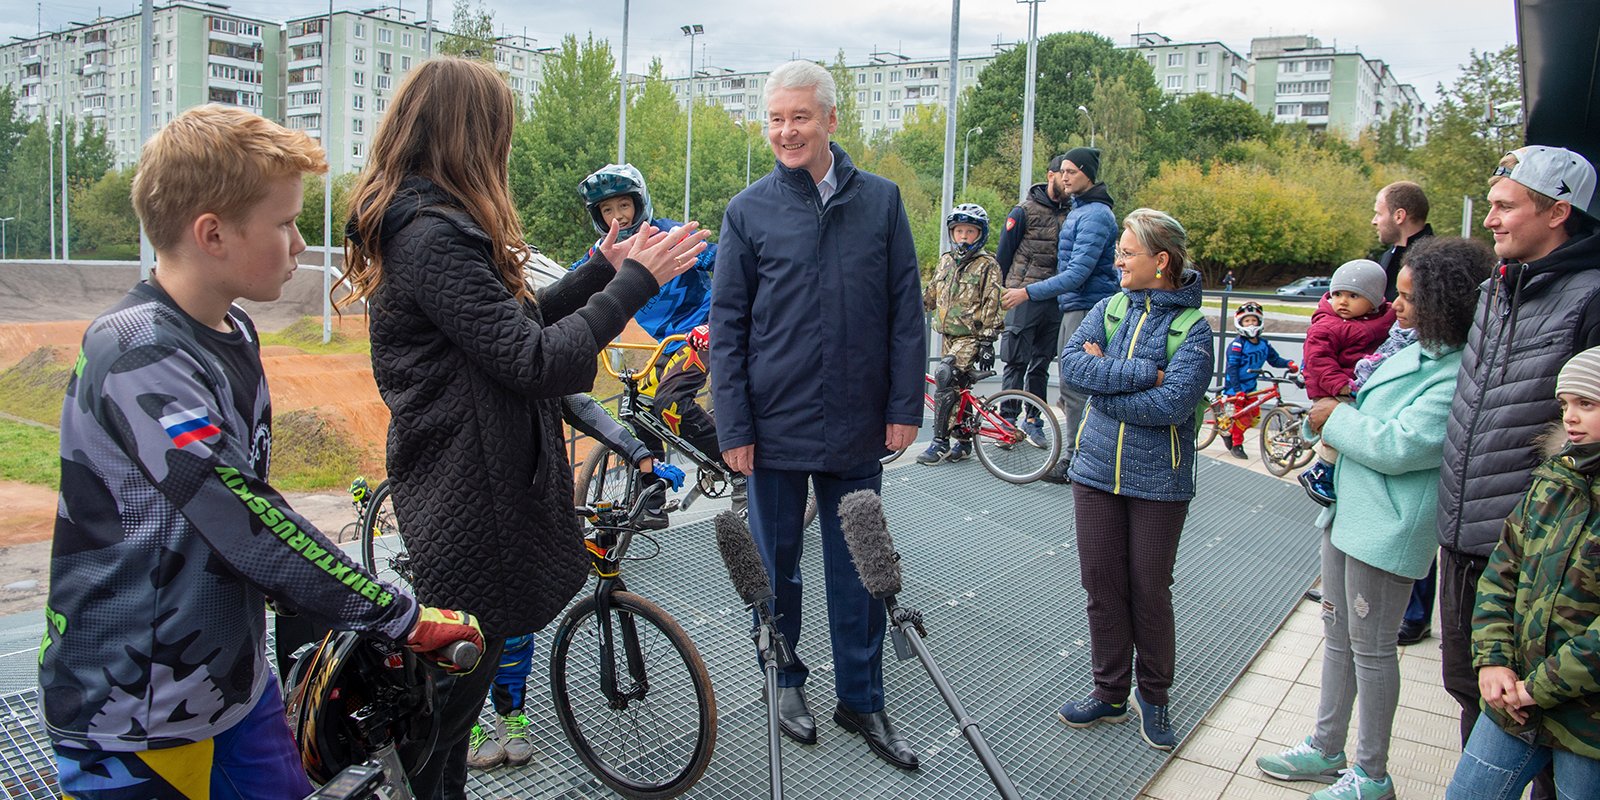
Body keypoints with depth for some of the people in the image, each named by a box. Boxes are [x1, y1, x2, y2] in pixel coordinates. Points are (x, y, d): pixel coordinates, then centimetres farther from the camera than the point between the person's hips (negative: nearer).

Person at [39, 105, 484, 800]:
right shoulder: (136, 358, -23)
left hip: (235, 683, 8)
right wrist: (405, 619, -23)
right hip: (135, 721, -8)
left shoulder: (234, 334, 5)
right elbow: (251, 525, -28)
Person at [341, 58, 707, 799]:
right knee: (459, 675, 5)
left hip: (454, 486, 11)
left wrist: (600, 268, 16)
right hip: (469, 495, -11)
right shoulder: (435, 237, -22)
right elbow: (535, 361, -26)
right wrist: (635, 282, -19)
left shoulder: (417, 223, 11)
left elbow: (511, 319, 14)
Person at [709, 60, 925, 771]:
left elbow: (906, 311, 3)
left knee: (856, 569, 11)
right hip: (776, 426, -1)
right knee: (777, 561, 13)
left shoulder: (880, 201, 1)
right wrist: (734, 428, -5)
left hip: (857, 430, 1)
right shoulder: (748, 211, -2)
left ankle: (862, 700, 27)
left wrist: (905, 407, -1)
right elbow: (727, 325, -1)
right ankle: (787, 680, 34)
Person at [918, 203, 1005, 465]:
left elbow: (992, 306, -10)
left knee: (944, 375, -23)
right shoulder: (946, 260, 12)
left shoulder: (987, 266, -6)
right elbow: (930, 295, 22)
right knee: (958, 387, 10)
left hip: (971, 338, -7)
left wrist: (987, 342, -15)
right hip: (950, 336, 7)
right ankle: (963, 442, 22)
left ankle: (940, 442, -19)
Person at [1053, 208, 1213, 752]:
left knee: (1150, 591, 8)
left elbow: (1171, 404, -22)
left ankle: (1154, 695, 28)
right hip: (1097, 471, 4)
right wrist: (1143, 373, -19)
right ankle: (1110, 693, 25)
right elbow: (1071, 361, -11)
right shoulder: (1109, 309, 5)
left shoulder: (1192, 329, -9)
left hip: (1158, 481, -4)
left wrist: (1103, 378, -14)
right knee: (1102, 586, 10)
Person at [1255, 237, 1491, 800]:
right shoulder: (1412, 352, 10)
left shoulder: (1459, 377, -19)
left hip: (1387, 531, -9)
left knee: (1371, 649, 3)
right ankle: (1326, 749, 33)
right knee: (1338, 637, 18)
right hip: (1347, 513, 9)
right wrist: (1330, 412, -2)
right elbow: (1367, 416, 20)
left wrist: (1337, 419, -11)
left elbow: (1398, 447, -25)